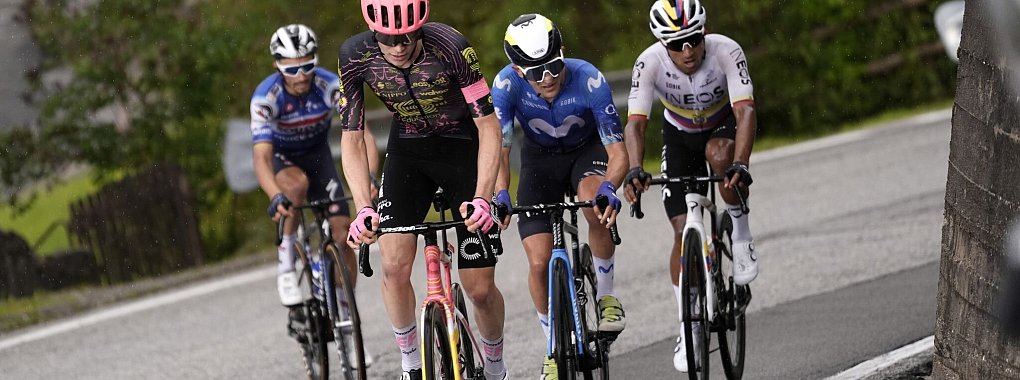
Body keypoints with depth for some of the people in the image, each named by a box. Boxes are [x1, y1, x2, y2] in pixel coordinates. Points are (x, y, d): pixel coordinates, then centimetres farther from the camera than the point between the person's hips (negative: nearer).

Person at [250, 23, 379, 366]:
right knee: (298, 184, -38)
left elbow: (361, 135, -34)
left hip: (317, 154, 2)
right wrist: (275, 196, -58)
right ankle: (286, 268, -22)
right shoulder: (266, 97, -32)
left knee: (342, 235, -10)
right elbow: (261, 157, -40)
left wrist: (369, 179, -51)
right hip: (280, 159, -2)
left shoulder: (331, 86, -28)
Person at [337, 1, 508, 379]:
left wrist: (482, 198, -36)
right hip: (408, 149, 2)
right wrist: (363, 208, -28)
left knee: (479, 288, -3)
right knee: (394, 265, -18)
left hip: (463, 148, -2)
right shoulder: (355, 56, -21)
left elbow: (489, 126, -24)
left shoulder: (450, 47, -30)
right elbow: (352, 138, -14)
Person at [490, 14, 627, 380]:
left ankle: (605, 294, -10)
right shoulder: (507, 84, -30)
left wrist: (609, 187, -52)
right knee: (540, 263, -11)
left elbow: (618, 152, -31)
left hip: (587, 150, -2)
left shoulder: (588, 79, -33)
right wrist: (500, 195, -51)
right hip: (540, 158, 2)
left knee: (596, 208, -36)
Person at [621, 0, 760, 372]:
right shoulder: (650, 62, -30)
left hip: (723, 125, -1)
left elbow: (745, 111, -42)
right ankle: (688, 325, 6)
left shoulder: (726, 52, -33)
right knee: (683, 230, -7)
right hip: (679, 135, 1)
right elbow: (635, 122, -36)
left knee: (719, 153, -38)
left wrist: (740, 165, -57)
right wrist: (634, 170, -54)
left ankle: (740, 230, -13)